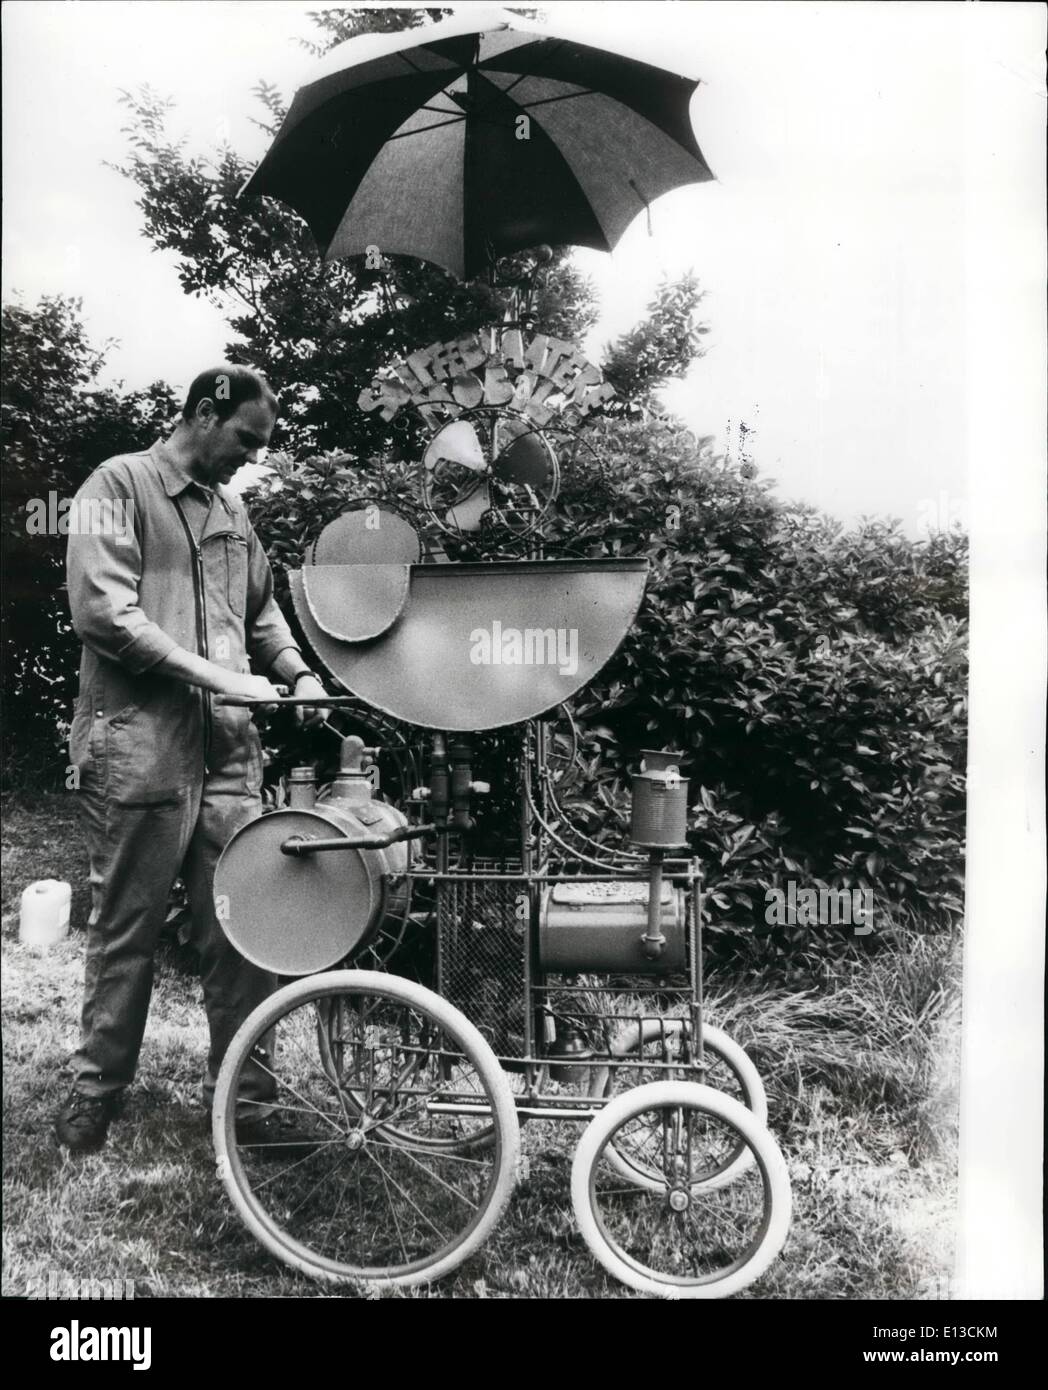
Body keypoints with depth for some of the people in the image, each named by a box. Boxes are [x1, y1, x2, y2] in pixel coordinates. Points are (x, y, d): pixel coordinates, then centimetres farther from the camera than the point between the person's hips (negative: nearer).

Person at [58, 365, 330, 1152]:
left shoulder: (231, 508, 18)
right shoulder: (121, 484, -2)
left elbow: (262, 610, 27)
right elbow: (102, 611, -13)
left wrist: (297, 673, 7)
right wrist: (216, 675, -16)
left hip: (228, 750, 5)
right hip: (140, 748, -5)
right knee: (126, 934, 6)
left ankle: (246, 1096, 15)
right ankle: (96, 1093, 24)